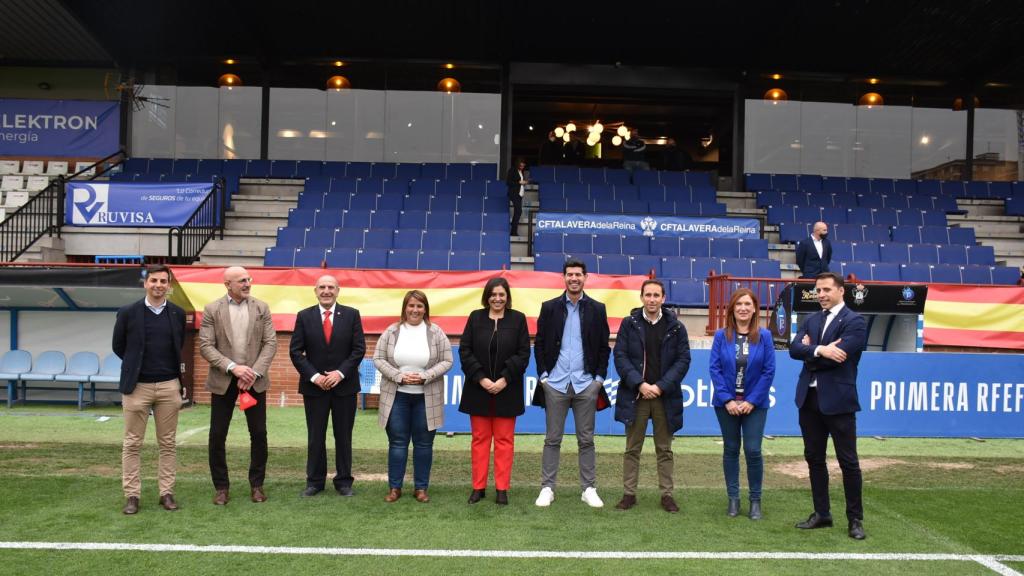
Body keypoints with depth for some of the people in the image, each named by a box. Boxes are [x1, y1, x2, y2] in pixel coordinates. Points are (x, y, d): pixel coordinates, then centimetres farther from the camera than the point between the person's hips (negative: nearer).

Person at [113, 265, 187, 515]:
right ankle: (131, 495, 11)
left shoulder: (178, 314, 4)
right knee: (132, 444, 4)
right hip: (137, 386, -2)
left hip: (169, 385, 2)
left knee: (167, 443, 7)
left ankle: (166, 493, 14)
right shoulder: (128, 312, -3)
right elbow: (118, 346, 8)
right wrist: (136, 366, 12)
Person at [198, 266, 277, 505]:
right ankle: (221, 487, 17)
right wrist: (233, 367, -18)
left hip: (254, 380, 1)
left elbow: (270, 343, -1)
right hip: (223, 380, -1)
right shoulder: (212, 310, -1)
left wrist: (255, 372, -13)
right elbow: (205, 346, -7)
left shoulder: (262, 308, 3)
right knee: (217, 435, 2)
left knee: (259, 434, 4)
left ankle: (257, 484, 19)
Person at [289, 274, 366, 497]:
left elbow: (359, 349, -2)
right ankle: (315, 481, 18)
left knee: (343, 436, 7)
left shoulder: (351, 315, 0)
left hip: (344, 385, 0)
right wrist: (314, 376, -11)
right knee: (315, 437, 7)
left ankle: (344, 481, 17)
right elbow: (295, 351, -1)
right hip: (314, 386, 0)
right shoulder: (304, 316, 2)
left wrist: (340, 373, -12)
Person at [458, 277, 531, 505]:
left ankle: (502, 488, 12)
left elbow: (523, 354, -3)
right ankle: (478, 487, 16)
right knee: (480, 439, 8)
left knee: (504, 440, 5)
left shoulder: (518, 319, 0)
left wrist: (504, 379, -12)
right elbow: (465, 351, 0)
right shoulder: (475, 317, 3)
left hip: (507, 390, -1)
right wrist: (481, 378, -10)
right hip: (478, 389, 1)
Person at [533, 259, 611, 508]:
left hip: (586, 384, 0)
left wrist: (599, 378, 0)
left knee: (586, 440, 7)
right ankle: (547, 488, 12)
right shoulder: (549, 307, 4)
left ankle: (589, 489, 15)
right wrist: (543, 375, -1)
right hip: (555, 384, 0)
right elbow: (539, 344, 5)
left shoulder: (597, 309, 5)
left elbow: (604, 347, 7)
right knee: (552, 439, 5)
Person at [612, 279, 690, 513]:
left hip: (665, 396, 0)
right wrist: (640, 384, -13)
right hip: (635, 395, 0)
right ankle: (629, 493, 15)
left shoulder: (676, 327, 2)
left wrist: (661, 386, -11)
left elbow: (683, 360, -1)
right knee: (632, 448, 7)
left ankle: (667, 494, 17)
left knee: (664, 449, 9)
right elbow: (620, 356, -3)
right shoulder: (629, 324, 1)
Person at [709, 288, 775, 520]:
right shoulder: (721, 336, -1)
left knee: (753, 450, -4)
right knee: (731, 450, 9)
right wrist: (727, 399, -12)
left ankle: (755, 500, 12)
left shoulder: (764, 336, -2)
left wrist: (752, 401, -11)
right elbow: (715, 369, -4)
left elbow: (769, 371, -5)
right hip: (727, 403, 1)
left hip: (754, 403, -1)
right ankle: (733, 498, 19)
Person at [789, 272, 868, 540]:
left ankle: (855, 519, 14)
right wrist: (820, 350, -19)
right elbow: (794, 348, -3)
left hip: (837, 400, -6)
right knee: (814, 458, 13)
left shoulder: (855, 321, -6)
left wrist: (810, 352, -6)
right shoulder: (810, 320, 12)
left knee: (848, 461, 2)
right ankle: (821, 513, 24)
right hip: (809, 398, 6)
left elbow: (839, 355, -19)